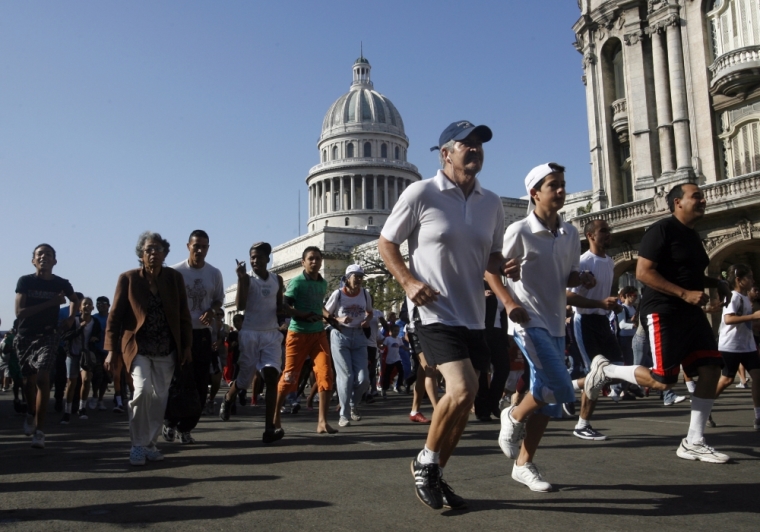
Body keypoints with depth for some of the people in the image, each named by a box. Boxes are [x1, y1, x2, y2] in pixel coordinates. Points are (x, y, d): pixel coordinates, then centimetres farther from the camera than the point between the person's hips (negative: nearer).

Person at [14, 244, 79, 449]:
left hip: (48, 336, -1)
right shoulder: (25, 281, -5)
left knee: (42, 378, -18)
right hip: (25, 336, 1)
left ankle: (39, 431, -14)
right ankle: (30, 414, 44)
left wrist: (71, 318, 2)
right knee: (29, 380, 14)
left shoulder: (61, 284, -3)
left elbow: (75, 300, 20)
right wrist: (50, 303, -20)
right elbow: (20, 312, -12)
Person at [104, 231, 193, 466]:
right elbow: (115, 316, -4)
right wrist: (111, 350, -9)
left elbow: (184, 315, 4)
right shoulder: (128, 278, -6)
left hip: (166, 350, 3)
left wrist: (187, 346, 2)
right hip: (138, 348, -2)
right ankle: (138, 445, -2)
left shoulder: (175, 278, 0)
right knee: (143, 390, -18)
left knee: (160, 397, 6)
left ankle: (150, 443, 23)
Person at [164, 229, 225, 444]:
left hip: (203, 334, 3)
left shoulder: (214, 273, 4)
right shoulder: (175, 271, -4)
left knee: (200, 383, 3)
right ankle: (170, 423, 22)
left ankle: (185, 428, 16)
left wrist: (212, 311, -9)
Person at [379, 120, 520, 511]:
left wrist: (503, 267, -5)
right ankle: (425, 462, 5)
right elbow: (386, 244, -2)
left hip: (473, 316, 7)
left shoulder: (491, 203, 7)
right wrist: (408, 281, -18)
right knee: (462, 390, -22)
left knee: (463, 402, 11)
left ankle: (434, 476, 31)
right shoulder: (420, 193, -8)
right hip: (434, 313, -6)